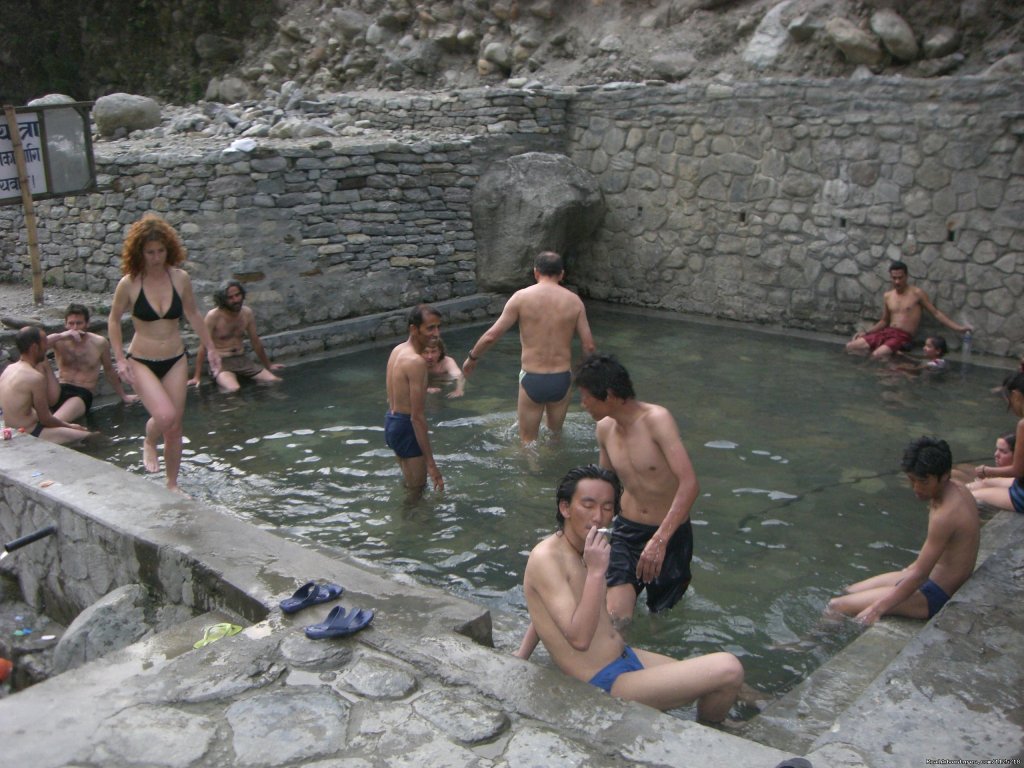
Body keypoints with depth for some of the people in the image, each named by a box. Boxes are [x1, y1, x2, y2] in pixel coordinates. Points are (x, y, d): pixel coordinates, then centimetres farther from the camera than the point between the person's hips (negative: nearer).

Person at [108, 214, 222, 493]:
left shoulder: (180, 278, -6)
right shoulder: (129, 284, -12)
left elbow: (192, 314, 10)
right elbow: (114, 320, 2)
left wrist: (210, 348, 13)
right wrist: (119, 359, -5)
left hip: (176, 360, 3)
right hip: (141, 362, -3)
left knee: (175, 427, 7)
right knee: (165, 415, -24)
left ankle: (172, 484, 25)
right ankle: (149, 443, 11)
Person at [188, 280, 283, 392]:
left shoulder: (247, 313, 2)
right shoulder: (213, 316, -13)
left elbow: (256, 341, 14)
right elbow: (203, 346, -12)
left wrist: (268, 365, 22)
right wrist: (197, 377, -15)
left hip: (243, 359, 5)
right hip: (221, 362, -5)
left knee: (276, 382, -13)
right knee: (233, 389, -35)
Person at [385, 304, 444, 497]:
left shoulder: (398, 350, 6)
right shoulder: (416, 362, -23)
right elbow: (417, 416, -25)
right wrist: (431, 464, -23)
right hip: (406, 427, -10)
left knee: (409, 485, 24)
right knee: (416, 492, 1)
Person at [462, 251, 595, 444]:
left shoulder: (521, 297, -7)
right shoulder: (574, 301, -1)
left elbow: (491, 336, -7)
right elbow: (588, 346, -2)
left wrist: (472, 358, 10)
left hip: (532, 379, -2)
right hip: (562, 378, 2)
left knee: (528, 441, 12)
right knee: (555, 434, 26)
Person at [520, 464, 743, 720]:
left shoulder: (583, 550, 8)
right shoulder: (545, 559, -20)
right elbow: (579, 638, -28)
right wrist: (596, 572, -30)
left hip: (628, 658, 10)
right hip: (605, 686, -10)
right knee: (728, 670, -15)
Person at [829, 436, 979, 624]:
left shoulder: (945, 515, -29)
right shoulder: (956, 489, 0)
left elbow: (919, 574, -25)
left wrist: (877, 609, -19)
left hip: (934, 595, -10)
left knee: (836, 606, -14)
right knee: (850, 591, 16)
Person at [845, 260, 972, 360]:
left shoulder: (917, 293, -2)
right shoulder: (887, 296, 13)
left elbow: (936, 313, 0)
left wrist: (958, 328, -8)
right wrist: (865, 332, 9)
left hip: (903, 337, -6)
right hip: (886, 333, 6)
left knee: (877, 355, -35)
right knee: (851, 346, -11)